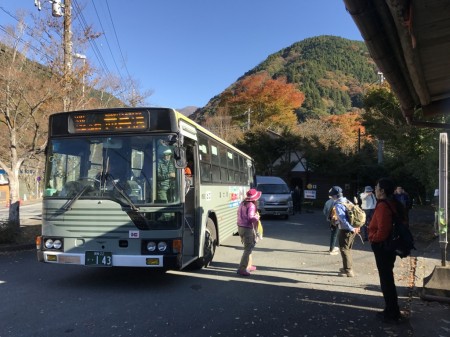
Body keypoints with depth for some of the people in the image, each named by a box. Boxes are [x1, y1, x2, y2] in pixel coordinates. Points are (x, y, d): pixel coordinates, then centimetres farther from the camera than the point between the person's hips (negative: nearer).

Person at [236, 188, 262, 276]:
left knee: (248, 247, 22)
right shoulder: (251, 205, -17)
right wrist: (257, 217, -7)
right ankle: (242, 269, -7)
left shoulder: (242, 203, 8)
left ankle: (248, 266, 32)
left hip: (240, 227, 9)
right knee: (248, 249, -4)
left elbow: (239, 213, 16)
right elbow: (251, 218, -26)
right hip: (248, 229, -9)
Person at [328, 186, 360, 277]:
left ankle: (348, 271, 2)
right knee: (348, 249, 20)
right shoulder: (347, 201, 11)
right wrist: (353, 228, 15)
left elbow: (343, 219, -24)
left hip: (346, 230, -9)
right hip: (353, 229, 9)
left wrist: (351, 229, -21)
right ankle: (347, 267, 31)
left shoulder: (338, 205, -16)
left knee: (344, 249, 1)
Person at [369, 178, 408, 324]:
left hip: (382, 246, -10)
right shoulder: (393, 203, 8)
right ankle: (392, 311, 30)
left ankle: (392, 314, 13)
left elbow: (382, 230, -30)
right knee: (388, 278, 19)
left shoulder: (383, 206, -23)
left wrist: (373, 239, -11)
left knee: (386, 280, 2)